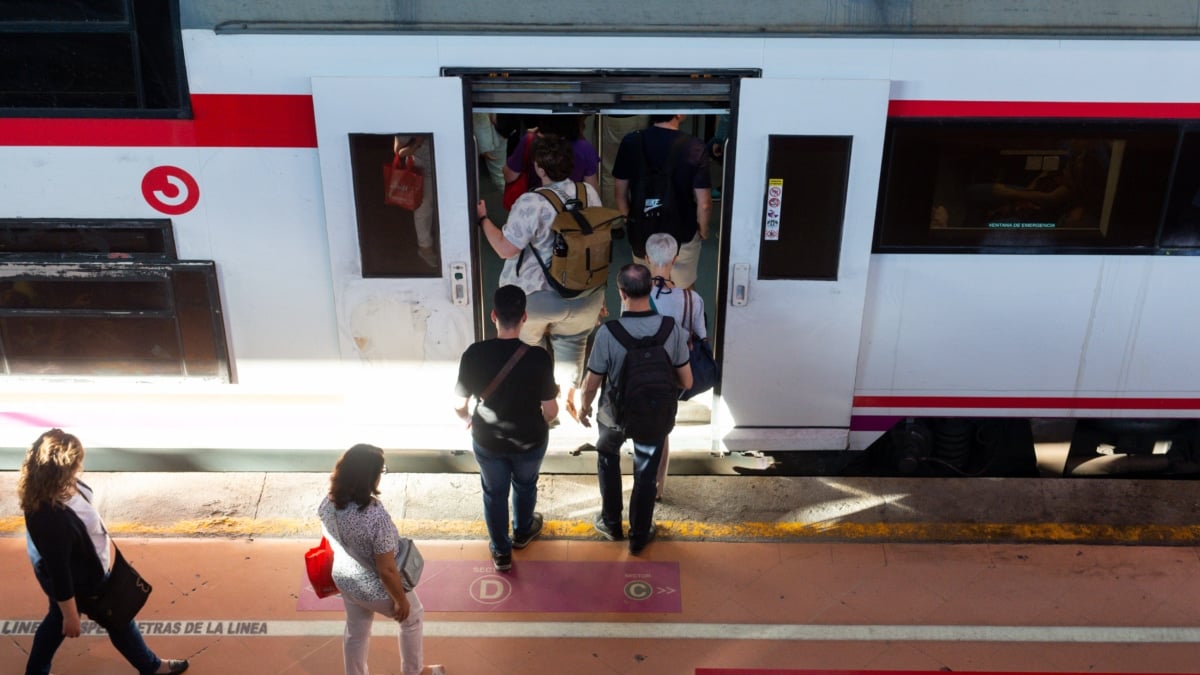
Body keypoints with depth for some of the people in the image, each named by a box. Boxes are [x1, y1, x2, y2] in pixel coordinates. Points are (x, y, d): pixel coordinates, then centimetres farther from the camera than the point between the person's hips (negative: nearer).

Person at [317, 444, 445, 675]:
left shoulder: (328, 503, -19)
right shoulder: (376, 518, -40)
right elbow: (387, 571, -29)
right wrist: (401, 600, -12)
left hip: (344, 579, 6)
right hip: (375, 588, -5)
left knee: (355, 631, 30)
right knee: (413, 618, 25)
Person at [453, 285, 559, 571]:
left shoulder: (474, 354, -21)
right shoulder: (538, 358, -25)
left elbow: (459, 405, -11)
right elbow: (551, 411, -17)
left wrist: (470, 421, 12)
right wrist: (542, 422, 7)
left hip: (487, 440, 0)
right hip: (529, 440, 0)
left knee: (494, 492, 26)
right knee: (525, 485, 30)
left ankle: (501, 552, 41)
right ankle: (522, 532, 55)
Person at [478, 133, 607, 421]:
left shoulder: (531, 203, -24)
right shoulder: (589, 192, -5)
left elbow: (505, 249, -21)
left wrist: (482, 218, -8)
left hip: (538, 296, -4)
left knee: (527, 343, 23)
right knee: (571, 343, 28)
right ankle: (569, 395, 37)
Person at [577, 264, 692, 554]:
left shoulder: (608, 333, -27)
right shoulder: (672, 329, -20)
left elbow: (592, 382, -14)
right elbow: (686, 382, -11)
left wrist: (584, 406, 6)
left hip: (615, 413, -1)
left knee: (607, 458, 29)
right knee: (646, 474, 20)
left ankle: (611, 524, 40)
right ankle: (639, 536, 36)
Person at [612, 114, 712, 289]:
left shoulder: (631, 142, -13)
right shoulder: (694, 147, -21)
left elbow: (621, 194, -3)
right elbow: (703, 204, -16)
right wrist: (703, 230, 4)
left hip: (643, 235, 3)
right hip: (682, 236, -2)